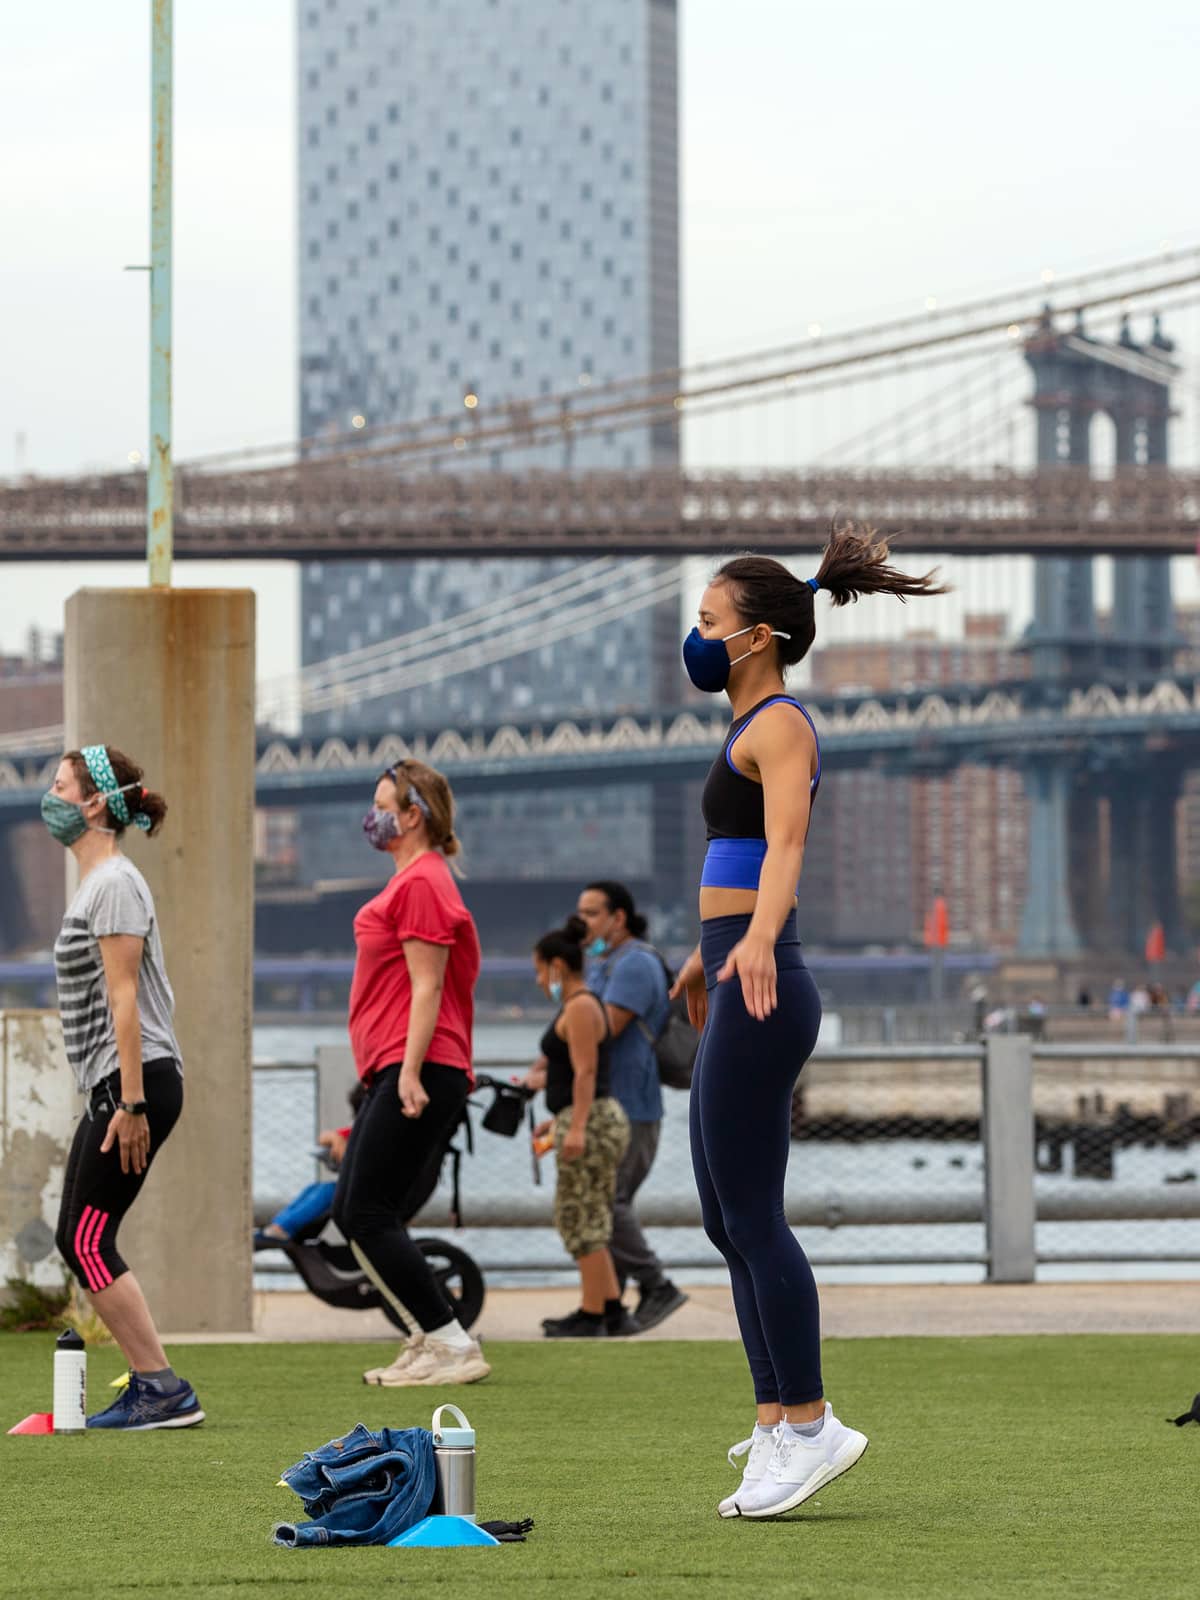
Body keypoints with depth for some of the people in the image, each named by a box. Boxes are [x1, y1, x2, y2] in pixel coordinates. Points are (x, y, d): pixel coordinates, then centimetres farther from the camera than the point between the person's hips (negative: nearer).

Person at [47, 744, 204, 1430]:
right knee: (79, 1240, 9)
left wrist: (131, 1103, -22)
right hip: (111, 1087, 10)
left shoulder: (115, 884, -12)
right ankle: (150, 1386, 10)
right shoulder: (95, 883, 19)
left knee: (89, 1242, -10)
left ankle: (165, 1391, -10)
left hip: (137, 1083, -10)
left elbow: (123, 996, -18)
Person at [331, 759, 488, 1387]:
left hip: (416, 1076, -11)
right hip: (394, 1074, 11)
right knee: (350, 1213, 9)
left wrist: (411, 1073, -22)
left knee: (369, 1216, -12)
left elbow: (427, 985, -17)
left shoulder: (422, 883, -11)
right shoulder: (412, 879, 21)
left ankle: (452, 1347, -11)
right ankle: (432, 1337, 11)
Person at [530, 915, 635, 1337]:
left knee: (581, 1223, -6)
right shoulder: (583, 1005, 19)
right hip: (597, 1122, 10)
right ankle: (612, 1312, 13)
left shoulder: (579, 1008, -11)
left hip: (591, 1125, -10)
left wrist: (576, 1126, -25)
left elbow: (585, 1072, -19)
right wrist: (559, 1118, 28)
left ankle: (593, 1316, -3)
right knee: (586, 1223, 12)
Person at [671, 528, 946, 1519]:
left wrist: (757, 938, -45)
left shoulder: (780, 728, -10)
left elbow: (784, 843, -28)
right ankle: (780, 1425, 13)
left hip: (761, 995, -10)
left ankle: (808, 1425, -4)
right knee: (729, 1218, 10)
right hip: (743, 989, 10)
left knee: (750, 1213, -8)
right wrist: (703, 956, 45)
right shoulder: (756, 729, 19)